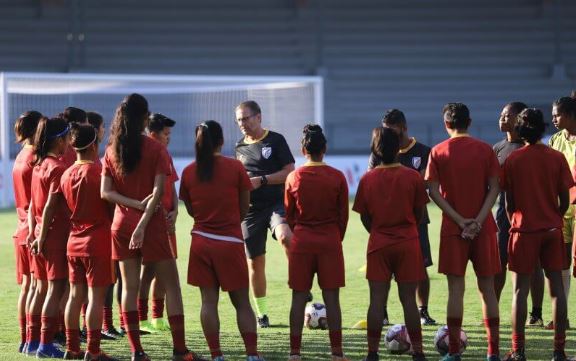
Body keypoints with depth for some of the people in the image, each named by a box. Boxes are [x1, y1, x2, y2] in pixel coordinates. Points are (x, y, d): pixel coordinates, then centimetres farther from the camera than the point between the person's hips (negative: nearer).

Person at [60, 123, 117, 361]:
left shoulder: (67, 175, 7)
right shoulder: (97, 171, -13)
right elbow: (110, 202, -7)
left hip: (74, 241, 7)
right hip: (97, 240, -7)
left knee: (76, 295, 10)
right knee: (96, 296, -4)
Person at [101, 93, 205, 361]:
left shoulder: (112, 151, 4)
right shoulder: (156, 150, -7)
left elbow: (106, 192, -2)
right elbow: (157, 191, -14)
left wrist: (137, 205, -7)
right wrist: (143, 222, -15)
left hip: (122, 224, 4)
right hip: (151, 225, -4)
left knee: (129, 287, 6)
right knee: (171, 285, 3)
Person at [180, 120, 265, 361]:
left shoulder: (189, 172, -1)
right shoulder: (235, 168, -5)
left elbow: (191, 210, 10)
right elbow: (244, 208, 4)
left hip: (201, 241, 2)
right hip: (230, 242, -2)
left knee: (209, 301, 5)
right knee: (241, 302, 5)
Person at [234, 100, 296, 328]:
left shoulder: (275, 140, 0)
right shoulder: (240, 147, 14)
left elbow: (289, 172, -6)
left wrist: (261, 180, -15)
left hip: (276, 202, -5)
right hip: (250, 209, 5)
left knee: (285, 236, -35)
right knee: (255, 262, 6)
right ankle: (261, 314, 17)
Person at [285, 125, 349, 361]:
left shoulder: (294, 178, -2)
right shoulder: (337, 178, -3)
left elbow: (289, 214, 7)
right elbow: (343, 215, 2)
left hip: (301, 242, 1)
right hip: (330, 242, 0)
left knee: (299, 297, 4)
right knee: (331, 297, 1)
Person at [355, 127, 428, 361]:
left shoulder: (367, 179, -3)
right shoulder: (413, 177, -6)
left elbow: (364, 217, 3)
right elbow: (419, 213, 2)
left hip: (378, 245, 0)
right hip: (408, 243, 0)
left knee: (377, 299, 2)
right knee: (408, 298, 4)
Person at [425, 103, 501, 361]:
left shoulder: (438, 153, 0)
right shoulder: (485, 150, 2)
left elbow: (434, 192, -5)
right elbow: (494, 188, -4)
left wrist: (460, 220, -9)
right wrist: (478, 220, -9)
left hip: (453, 228, -1)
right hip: (483, 227, 1)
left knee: (455, 288, 1)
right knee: (487, 288, 5)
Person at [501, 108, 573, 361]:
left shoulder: (513, 160, -5)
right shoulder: (557, 158, -1)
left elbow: (509, 202, -2)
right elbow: (565, 199, 0)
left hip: (524, 229, -2)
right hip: (552, 229, 2)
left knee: (520, 290, 1)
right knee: (556, 287, 6)